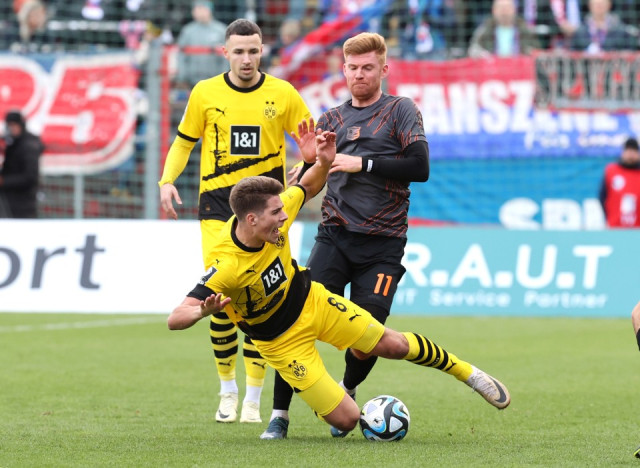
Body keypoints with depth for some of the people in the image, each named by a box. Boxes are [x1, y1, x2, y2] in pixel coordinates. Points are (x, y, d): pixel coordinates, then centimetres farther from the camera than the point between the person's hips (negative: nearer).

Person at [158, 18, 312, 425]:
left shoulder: (283, 94, 2)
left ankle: (254, 398, 5)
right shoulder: (205, 93, 3)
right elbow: (184, 141, 12)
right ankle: (227, 390, 9)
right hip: (217, 203, 0)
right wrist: (168, 180, -3)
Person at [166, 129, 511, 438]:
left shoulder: (274, 214, -19)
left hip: (312, 301, 5)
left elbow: (307, 188, 5)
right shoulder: (226, 267, -37)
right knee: (346, 420, -8)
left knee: (394, 345, 8)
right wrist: (204, 311, -61)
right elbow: (175, 318, -40)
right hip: (282, 341, -5)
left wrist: (324, 162, -16)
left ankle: (467, 372, 35)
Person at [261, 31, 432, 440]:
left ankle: (347, 393, 26)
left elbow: (420, 167, -9)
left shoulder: (401, 111, 4)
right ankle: (280, 414, -5)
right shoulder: (332, 120, 16)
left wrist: (363, 164, -12)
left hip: (382, 244, -3)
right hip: (334, 237, 3)